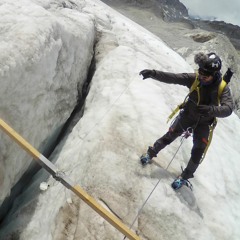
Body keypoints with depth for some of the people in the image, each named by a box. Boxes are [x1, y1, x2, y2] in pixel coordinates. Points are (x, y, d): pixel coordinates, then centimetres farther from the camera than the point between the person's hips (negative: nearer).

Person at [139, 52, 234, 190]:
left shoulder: (223, 88, -23)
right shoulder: (195, 79, -21)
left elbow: (228, 108, -36)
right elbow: (173, 77, -26)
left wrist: (212, 110, -56)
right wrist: (153, 73, -38)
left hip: (204, 123, 0)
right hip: (188, 114, 1)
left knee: (197, 153, 4)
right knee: (169, 137, 9)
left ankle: (185, 177, 26)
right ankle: (151, 153, 34)